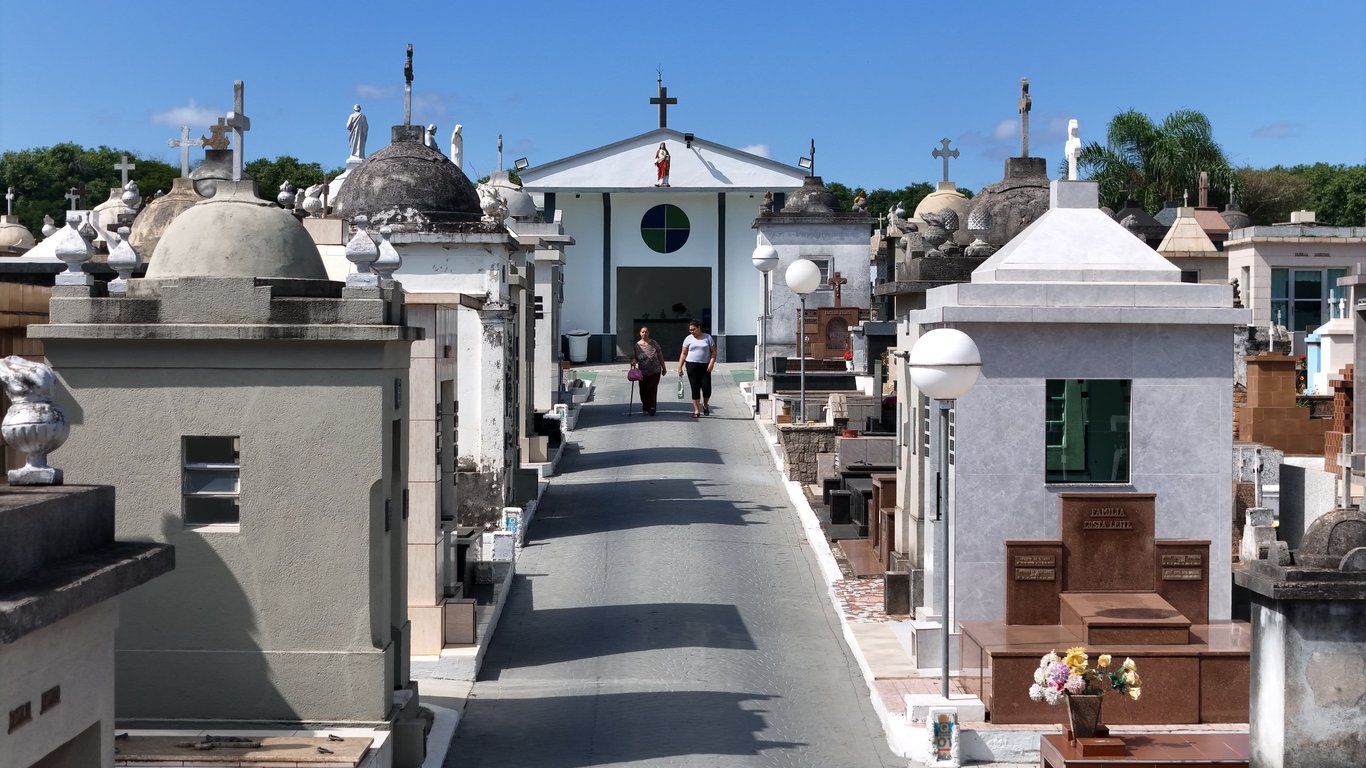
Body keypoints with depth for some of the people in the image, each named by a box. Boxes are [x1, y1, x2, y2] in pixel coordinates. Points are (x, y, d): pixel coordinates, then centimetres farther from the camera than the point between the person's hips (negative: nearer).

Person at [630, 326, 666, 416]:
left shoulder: (654, 343, 2)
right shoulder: (637, 345, 2)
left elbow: (660, 356, 7)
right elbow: (634, 357, 1)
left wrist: (663, 367, 8)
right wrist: (633, 361, -22)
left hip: (655, 371, -1)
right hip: (643, 372, 1)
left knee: (652, 390, -7)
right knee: (643, 391, 2)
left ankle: (652, 408, -1)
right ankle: (645, 408, 18)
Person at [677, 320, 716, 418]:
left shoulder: (708, 338, 5)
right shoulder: (688, 339, 7)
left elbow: (713, 352, 5)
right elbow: (683, 354, 8)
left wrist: (712, 362, -9)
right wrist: (680, 367, 2)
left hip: (705, 366, 0)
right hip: (692, 365, 0)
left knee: (707, 388, -7)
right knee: (695, 389, 0)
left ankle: (705, 405, 22)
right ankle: (696, 411, 6)